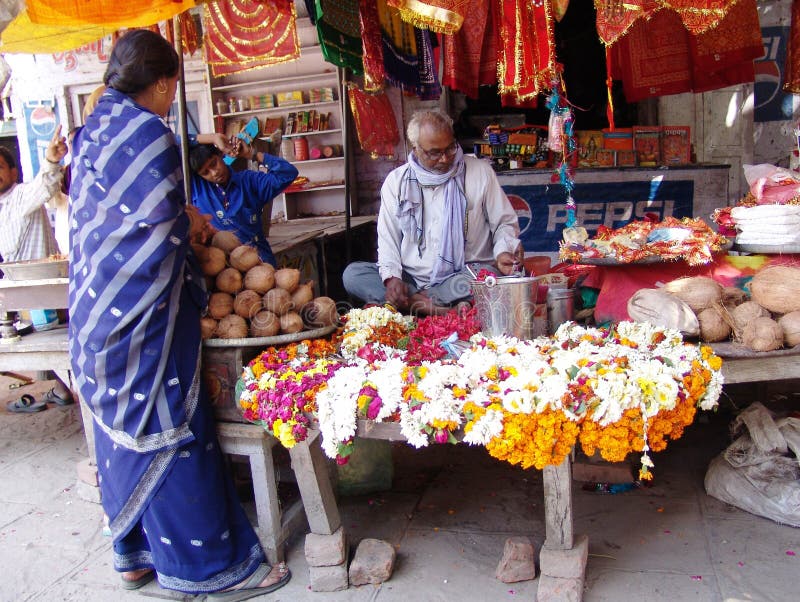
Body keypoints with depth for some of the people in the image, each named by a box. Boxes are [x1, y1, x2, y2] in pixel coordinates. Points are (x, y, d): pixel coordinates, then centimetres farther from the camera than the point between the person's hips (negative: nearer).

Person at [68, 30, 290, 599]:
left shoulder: (96, 127, 13)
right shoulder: (148, 132, -15)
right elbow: (163, 230, -19)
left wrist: (179, 216, 16)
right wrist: (190, 222, 1)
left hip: (98, 309, 9)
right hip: (143, 312, -9)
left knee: (125, 429, 16)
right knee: (170, 430, -2)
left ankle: (136, 551, 31)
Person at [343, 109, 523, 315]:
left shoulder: (480, 172, 3)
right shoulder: (396, 181, 6)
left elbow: (505, 222, 8)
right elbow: (388, 237, 6)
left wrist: (503, 252, -14)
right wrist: (392, 276, -12)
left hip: (464, 275, -2)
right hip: (410, 277, 2)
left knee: (489, 276, -36)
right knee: (352, 274, -21)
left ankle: (413, 302, -24)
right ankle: (437, 309, -32)